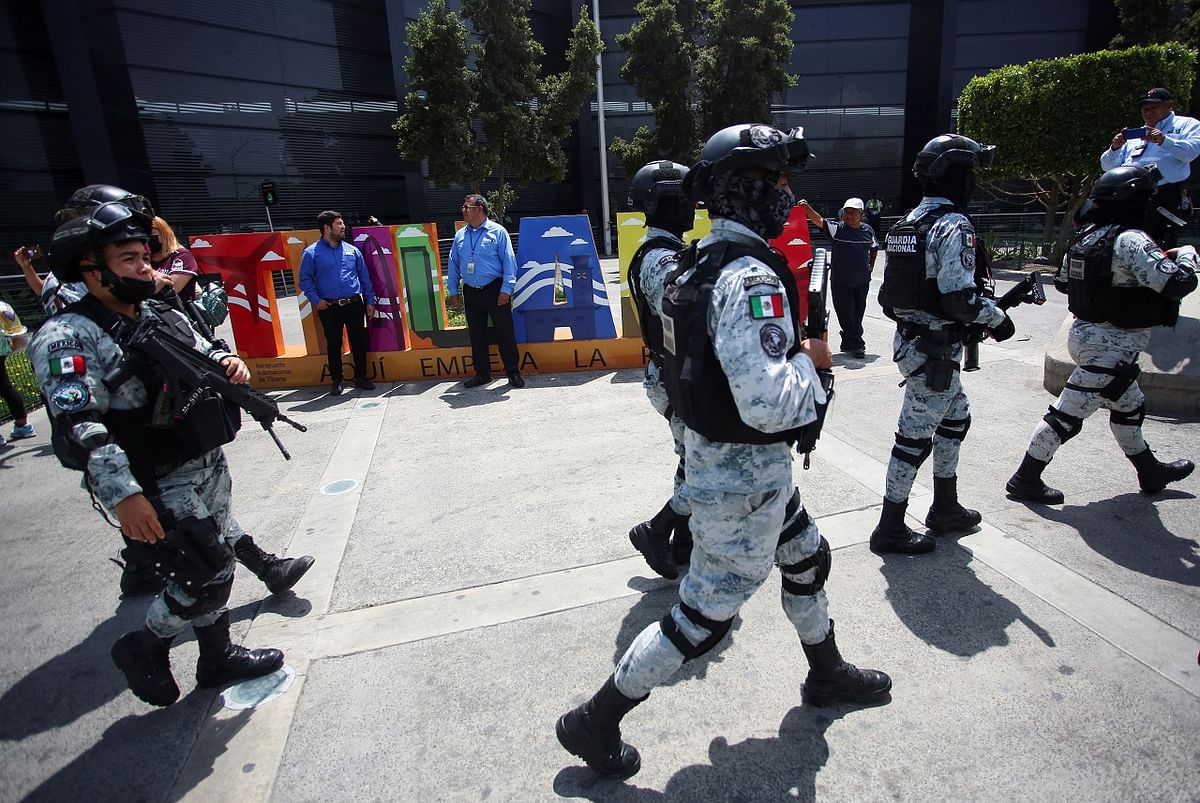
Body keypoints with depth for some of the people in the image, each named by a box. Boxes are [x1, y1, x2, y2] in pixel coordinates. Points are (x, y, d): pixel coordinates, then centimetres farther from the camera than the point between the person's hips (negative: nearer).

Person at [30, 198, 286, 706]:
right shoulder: (68, 336, -14)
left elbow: (204, 351, 24)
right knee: (207, 575, -4)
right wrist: (122, 494, -34)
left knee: (218, 566, 17)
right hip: (157, 488, -8)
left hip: (209, 465, 8)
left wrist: (226, 361, -2)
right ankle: (145, 648, 25)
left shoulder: (164, 314, 9)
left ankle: (218, 658, 37)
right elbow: (78, 425, -24)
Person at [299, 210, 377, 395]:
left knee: (359, 342, 6)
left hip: (355, 305, 2)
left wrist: (370, 301, 8)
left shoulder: (352, 250, 10)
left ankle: (361, 377, 20)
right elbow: (305, 279, 2)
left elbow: (364, 277, 12)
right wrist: (315, 299, -9)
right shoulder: (312, 253, 1)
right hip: (329, 308, -2)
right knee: (333, 345, 6)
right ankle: (336, 381, 17)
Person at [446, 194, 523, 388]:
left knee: (505, 332, -1)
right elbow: (453, 264, 14)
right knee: (476, 335, 10)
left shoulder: (497, 231, -3)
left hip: (495, 290, -5)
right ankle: (482, 374, 21)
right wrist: (453, 290, 9)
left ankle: (513, 372, 10)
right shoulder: (460, 235, 12)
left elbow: (509, 261, -7)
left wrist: (506, 289, -14)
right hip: (471, 292, 5)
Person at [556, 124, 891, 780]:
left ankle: (826, 674, 52)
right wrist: (811, 360, -13)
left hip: (711, 450, 10)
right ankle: (595, 722, 24)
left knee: (807, 558, 28)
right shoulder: (750, 274, -25)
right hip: (745, 472, -10)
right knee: (705, 613, 7)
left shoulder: (700, 261, 5)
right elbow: (767, 402, -33)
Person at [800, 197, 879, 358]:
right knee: (846, 314, -3)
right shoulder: (837, 229, -6)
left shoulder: (868, 231, 6)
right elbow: (819, 221, -21)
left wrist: (870, 267, 13)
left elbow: (873, 248, 22)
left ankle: (848, 344, 25)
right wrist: (807, 208, -36)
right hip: (840, 282, -4)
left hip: (862, 281, 4)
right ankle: (857, 345, 7)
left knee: (858, 314, 11)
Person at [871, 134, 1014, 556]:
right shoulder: (954, 226, -16)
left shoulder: (909, 222, 11)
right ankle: (890, 528, 9)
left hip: (911, 339, 10)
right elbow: (960, 297, -23)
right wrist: (998, 318, -6)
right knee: (916, 434, -2)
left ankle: (945, 507, 35)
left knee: (956, 417, 23)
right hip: (934, 349, -10)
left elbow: (897, 288, 14)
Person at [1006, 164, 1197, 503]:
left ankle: (1150, 471, 42)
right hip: (1112, 344, -10)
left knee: (1129, 406, 24)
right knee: (1068, 413, -4)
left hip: (1085, 332, 10)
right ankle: (1025, 480, 3)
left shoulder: (1086, 234, 6)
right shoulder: (1131, 241, -20)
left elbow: (1063, 281, 16)